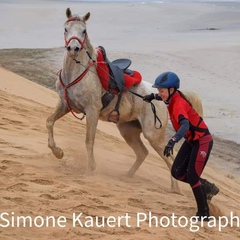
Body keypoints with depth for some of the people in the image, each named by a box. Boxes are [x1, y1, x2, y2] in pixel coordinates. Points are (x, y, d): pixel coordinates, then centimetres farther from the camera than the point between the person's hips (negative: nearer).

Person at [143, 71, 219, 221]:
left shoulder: (178, 104, -29)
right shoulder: (173, 97, -3)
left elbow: (185, 125, -47)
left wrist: (172, 142, -59)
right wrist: (154, 97, 19)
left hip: (202, 141, -9)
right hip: (191, 140, 9)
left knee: (192, 177, -10)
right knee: (177, 172, 5)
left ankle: (204, 213, 3)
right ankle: (208, 188, 23)